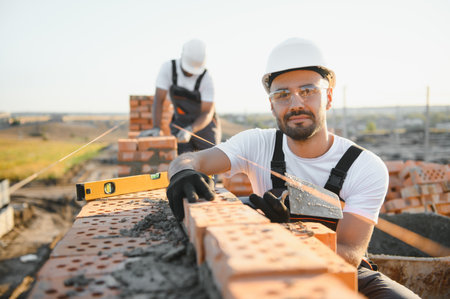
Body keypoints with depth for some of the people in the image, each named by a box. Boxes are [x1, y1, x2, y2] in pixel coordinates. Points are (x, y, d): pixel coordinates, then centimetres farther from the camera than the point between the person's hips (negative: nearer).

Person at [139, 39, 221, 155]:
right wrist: (156, 128, -35)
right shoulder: (168, 68, -19)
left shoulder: (206, 78, -25)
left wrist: (189, 131, -43)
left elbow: (207, 114, -25)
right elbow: (158, 100, -20)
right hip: (180, 124, 2)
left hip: (204, 124, -1)